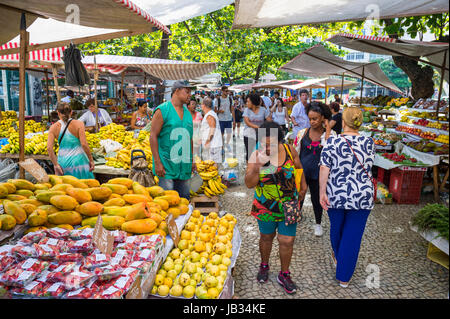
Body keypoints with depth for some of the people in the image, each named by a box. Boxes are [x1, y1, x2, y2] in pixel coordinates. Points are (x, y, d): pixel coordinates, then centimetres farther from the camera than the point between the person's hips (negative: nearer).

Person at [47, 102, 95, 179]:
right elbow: (84, 144, -13)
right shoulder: (78, 124, -4)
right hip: (78, 161, -2)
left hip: (63, 162, 2)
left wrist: (56, 164, -3)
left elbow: (49, 148, -7)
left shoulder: (54, 127, 2)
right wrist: (91, 160, -5)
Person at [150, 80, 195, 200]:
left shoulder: (187, 112, 15)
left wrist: (192, 160, 17)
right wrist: (157, 162, -16)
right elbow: (153, 136, -10)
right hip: (166, 165, -6)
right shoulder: (162, 110, -6)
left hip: (184, 166, 6)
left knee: (184, 199, 11)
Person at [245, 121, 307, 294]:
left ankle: (284, 275, 29)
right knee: (266, 237, 19)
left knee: (287, 241, 5)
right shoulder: (256, 155, -12)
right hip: (265, 206, 0)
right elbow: (249, 184, -16)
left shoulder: (289, 150, -9)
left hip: (288, 206, 1)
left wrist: (303, 188, 13)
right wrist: (257, 166, -30)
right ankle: (264, 266, 45)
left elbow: (299, 170, 9)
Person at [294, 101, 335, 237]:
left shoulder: (329, 134, -6)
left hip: (318, 174, -1)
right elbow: (295, 152, 5)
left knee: (317, 199, 15)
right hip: (301, 172, 1)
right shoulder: (302, 133, -2)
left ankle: (318, 223, 38)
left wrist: (327, 129, -22)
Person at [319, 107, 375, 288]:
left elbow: (324, 168, -15)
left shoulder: (332, 142, -10)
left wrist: (322, 192, -11)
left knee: (336, 228, 24)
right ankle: (344, 277, 20)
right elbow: (368, 167, 4)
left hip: (335, 195, 0)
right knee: (353, 235, 11)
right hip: (361, 197, 0)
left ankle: (338, 257, 51)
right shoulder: (368, 143, -5)